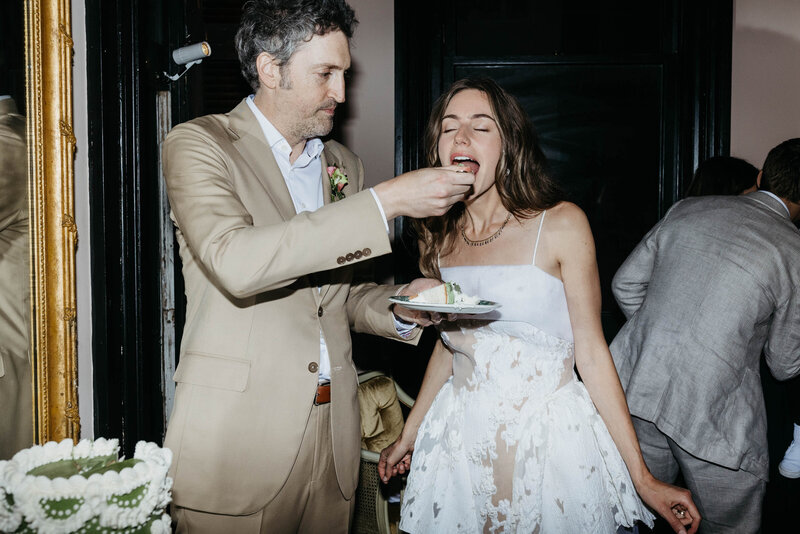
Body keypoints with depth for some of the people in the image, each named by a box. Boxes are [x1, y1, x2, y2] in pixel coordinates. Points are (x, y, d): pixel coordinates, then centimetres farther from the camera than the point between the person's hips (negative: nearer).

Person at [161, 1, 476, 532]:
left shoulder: (343, 165, 13)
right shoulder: (198, 144, -6)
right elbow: (234, 260, -25)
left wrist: (400, 307, -4)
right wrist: (386, 201, -23)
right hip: (236, 435, -5)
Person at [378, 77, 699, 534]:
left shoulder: (561, 224, -10)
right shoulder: (440, 236, 3)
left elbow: (591, 352, -9)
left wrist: (642, 478, -10)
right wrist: (409, 435, 19)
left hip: (550, 441, -4)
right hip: (460, 441, 4)